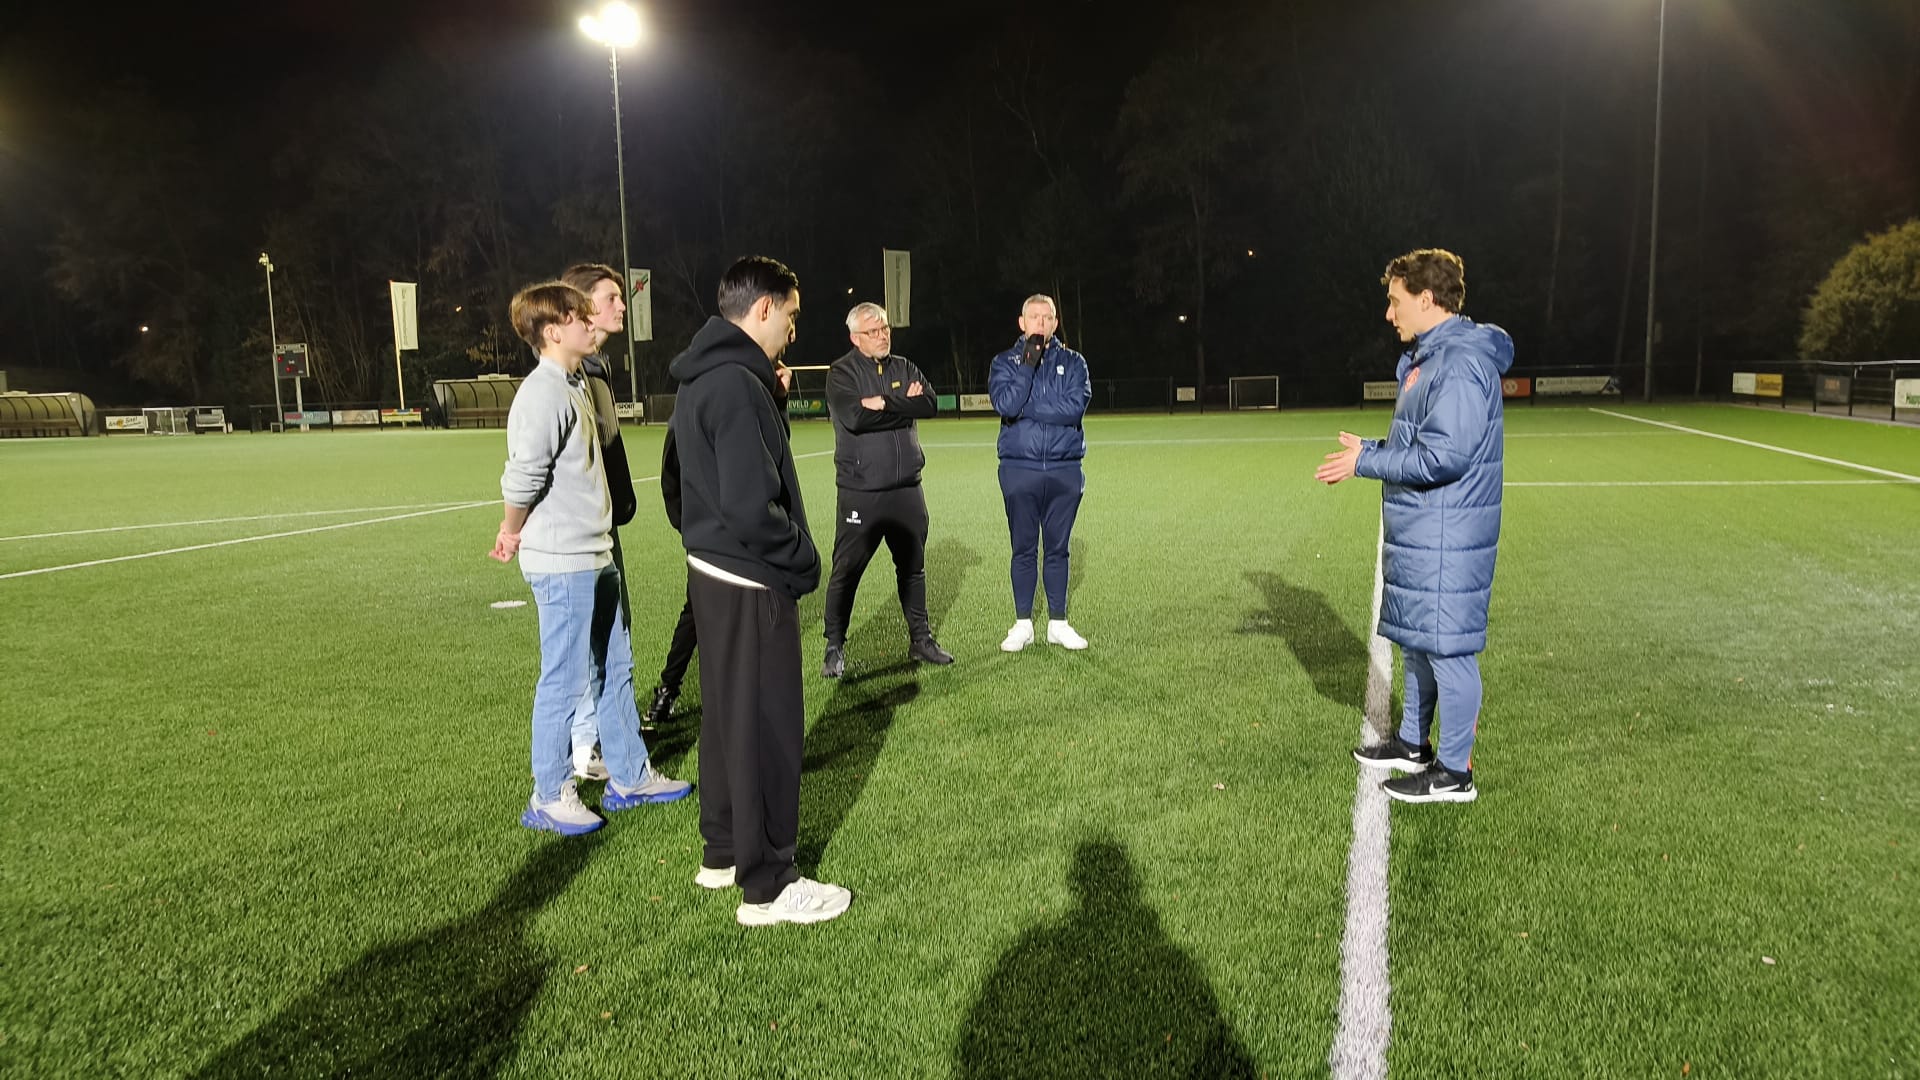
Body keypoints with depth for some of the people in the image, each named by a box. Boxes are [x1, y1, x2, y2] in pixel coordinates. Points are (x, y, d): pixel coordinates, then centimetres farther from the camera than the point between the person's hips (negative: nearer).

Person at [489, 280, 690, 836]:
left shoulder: (574, 387, 14)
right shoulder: (543, 395, -18)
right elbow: (522, 477, -21)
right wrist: (512, 534, -5)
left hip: (596, 556, 10)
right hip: (562, 563, -10)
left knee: (615, 667, 16)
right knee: (566, 680, 0)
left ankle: (629, 776, 29)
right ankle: (549, 798, 15)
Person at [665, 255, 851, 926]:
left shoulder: (697, 382, 11)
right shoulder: (738, 386, -21)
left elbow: (679, 475, 19)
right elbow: (752, 506, -26)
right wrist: (804, 562, -13)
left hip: (710, 573, 10)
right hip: (751, 584, -10)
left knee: (725, 715, 19)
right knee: (766, 727, 0)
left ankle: (722, 852, 34)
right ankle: (767, 885, 11)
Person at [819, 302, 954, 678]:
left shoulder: (904, 368, 10)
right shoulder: (842, 372, -4)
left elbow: (929, 404, -7)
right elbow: (854, 416, -21)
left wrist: (884, 403, -16)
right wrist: (903, 405, -14)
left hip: (907, 489, 5)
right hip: (860, 491, -4)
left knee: (913, 566, 14)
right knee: (846, 571, 0)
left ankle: (920, 639, 27)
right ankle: (835, 647, 12)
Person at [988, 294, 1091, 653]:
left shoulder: (1073, 362, 5)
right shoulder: (1005, 362, 4)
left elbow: (1075, 406, -12)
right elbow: (1005, 404, -14)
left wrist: (1025, 409, -12)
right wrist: (1028, 364, -17)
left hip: (1064, 469, 1)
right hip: (1020, 469, -1)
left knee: (1058, 548, 8)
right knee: (1023, 549, 6)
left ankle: (1058, 623, 18)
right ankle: (1023, 624, 16)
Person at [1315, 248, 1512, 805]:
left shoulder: (1461, 362, -20)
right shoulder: (1427, 357, 13)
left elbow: (1443, 456, -25)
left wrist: (1366, 460, -16)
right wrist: (1371, 448, 7)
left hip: (1446, 541, -11)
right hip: (1417, 534, 11)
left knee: (1447, 649, -1)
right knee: (1416, 642, 19)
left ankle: (1454, 772, 10)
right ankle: (1413, 744, 34)